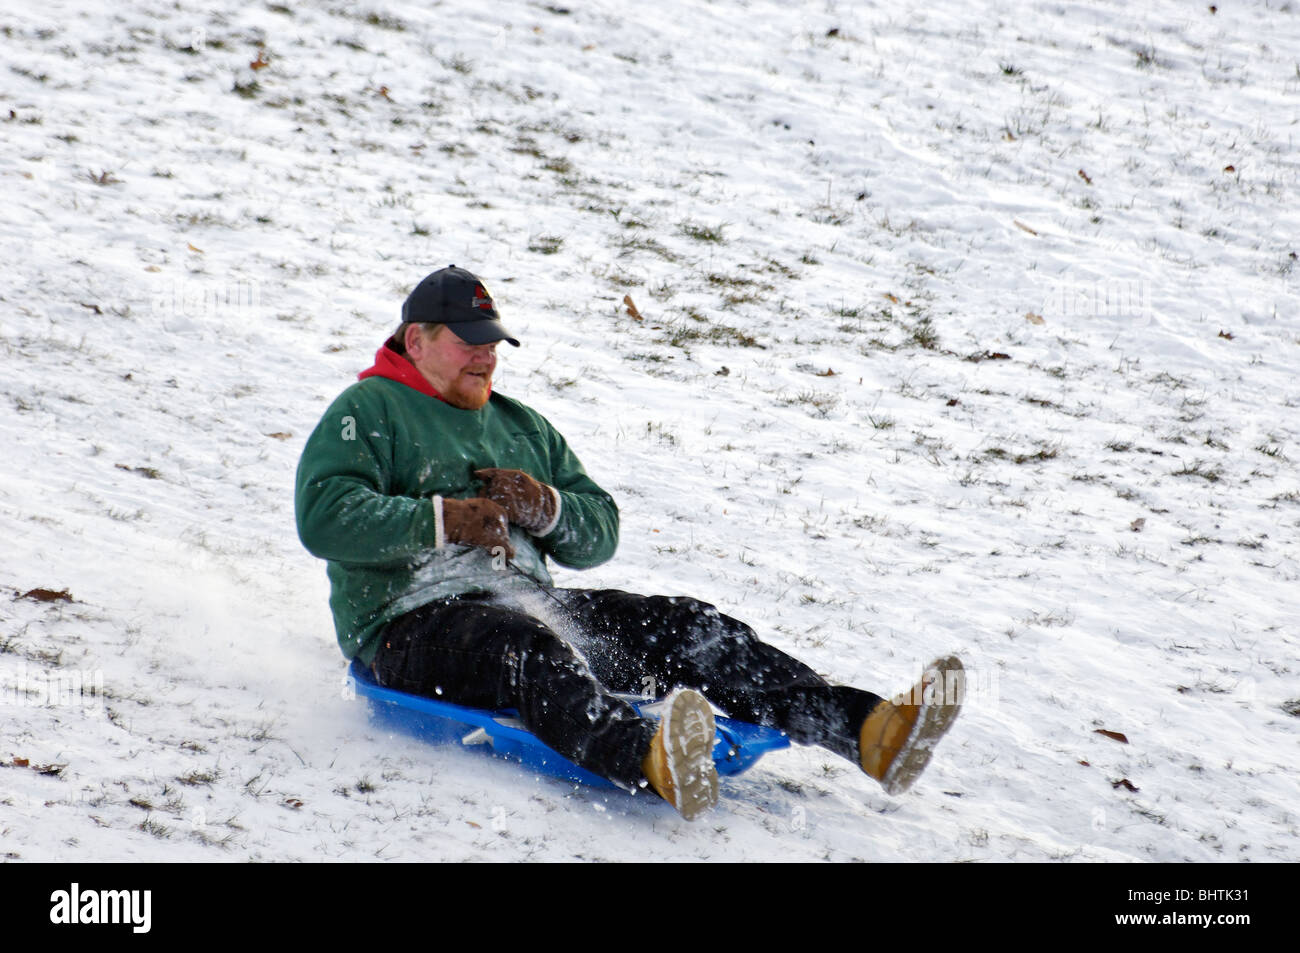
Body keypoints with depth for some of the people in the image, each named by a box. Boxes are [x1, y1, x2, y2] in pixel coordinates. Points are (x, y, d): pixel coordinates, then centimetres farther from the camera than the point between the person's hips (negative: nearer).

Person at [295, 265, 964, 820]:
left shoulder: (520, 425, 27)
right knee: (526, 646, -40)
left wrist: (547, 508, -1)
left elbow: (599, 534, 22)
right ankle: (650, 764, -74)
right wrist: (444, 519, -19)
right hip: (414, 621, -7)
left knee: (686, 628, -12)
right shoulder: (368, 411, 5)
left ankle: (870, 730, -29)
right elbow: (325, 519, -13)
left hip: (528, 602, 7)